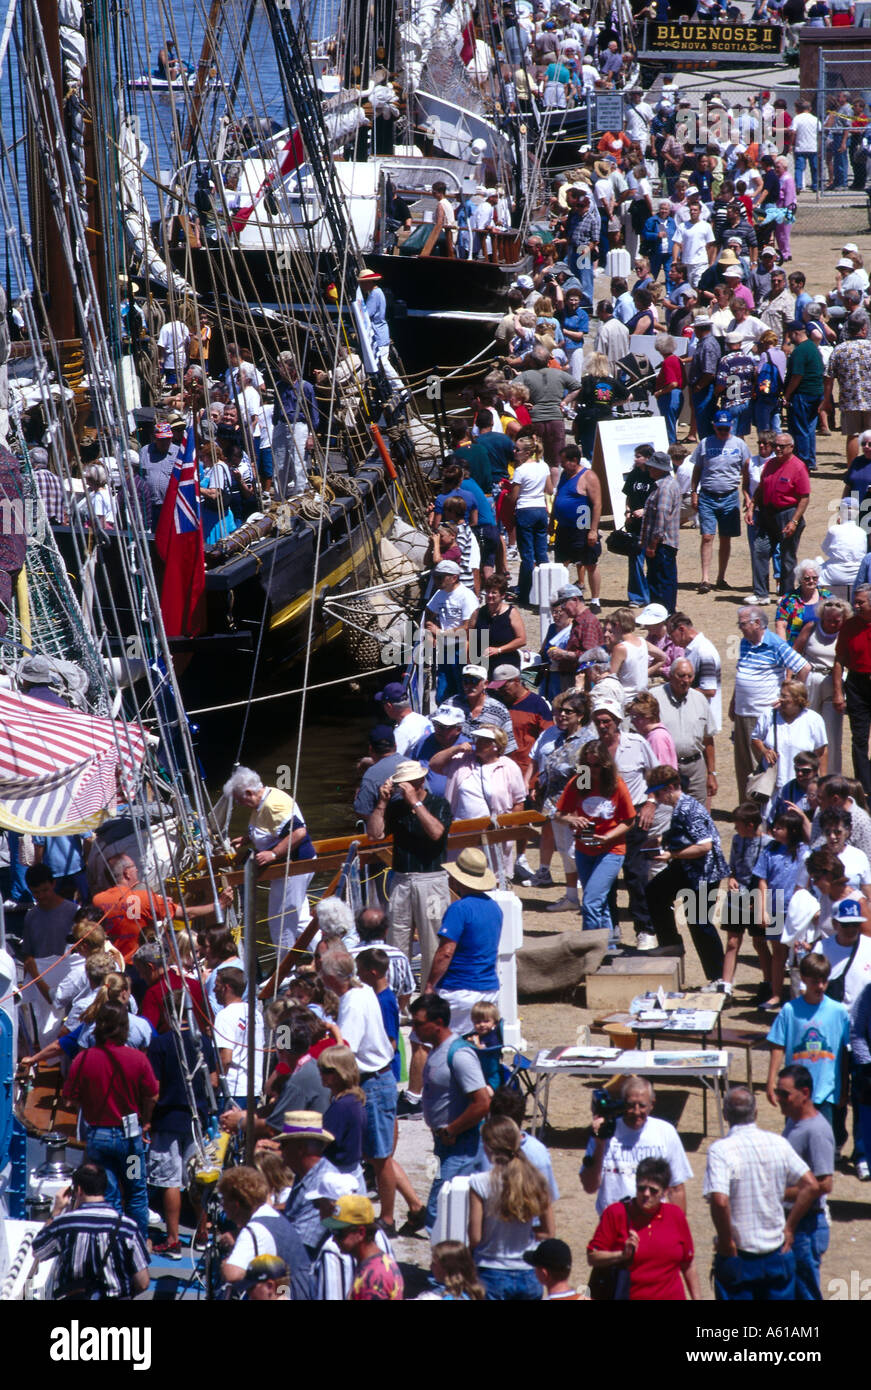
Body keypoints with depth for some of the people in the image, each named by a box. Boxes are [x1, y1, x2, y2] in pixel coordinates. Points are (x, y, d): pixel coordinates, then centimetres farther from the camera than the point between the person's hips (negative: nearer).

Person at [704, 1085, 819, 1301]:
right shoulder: (779, 1144, -1)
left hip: (738, 1258, -4)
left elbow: (720, 1201, -27)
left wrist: (726, 1241, -13)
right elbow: (811, 1186, -3)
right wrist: (789, 1227, 3)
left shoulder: (720, 1150, -15)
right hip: (778, 1255, 4)